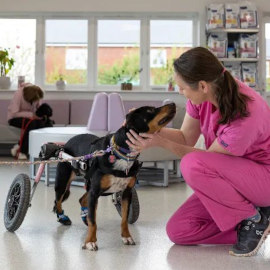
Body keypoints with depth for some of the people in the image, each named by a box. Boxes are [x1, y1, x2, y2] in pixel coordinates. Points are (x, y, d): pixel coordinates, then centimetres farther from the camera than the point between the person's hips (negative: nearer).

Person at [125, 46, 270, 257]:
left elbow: (208, 157, -19)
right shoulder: (202, 94, -12)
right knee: (177, 231, -5)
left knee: (192, 165, -33)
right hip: (229, 175, 7)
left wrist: (162, 143, -21)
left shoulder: (245, 116, -34)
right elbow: (186, 137, -1)